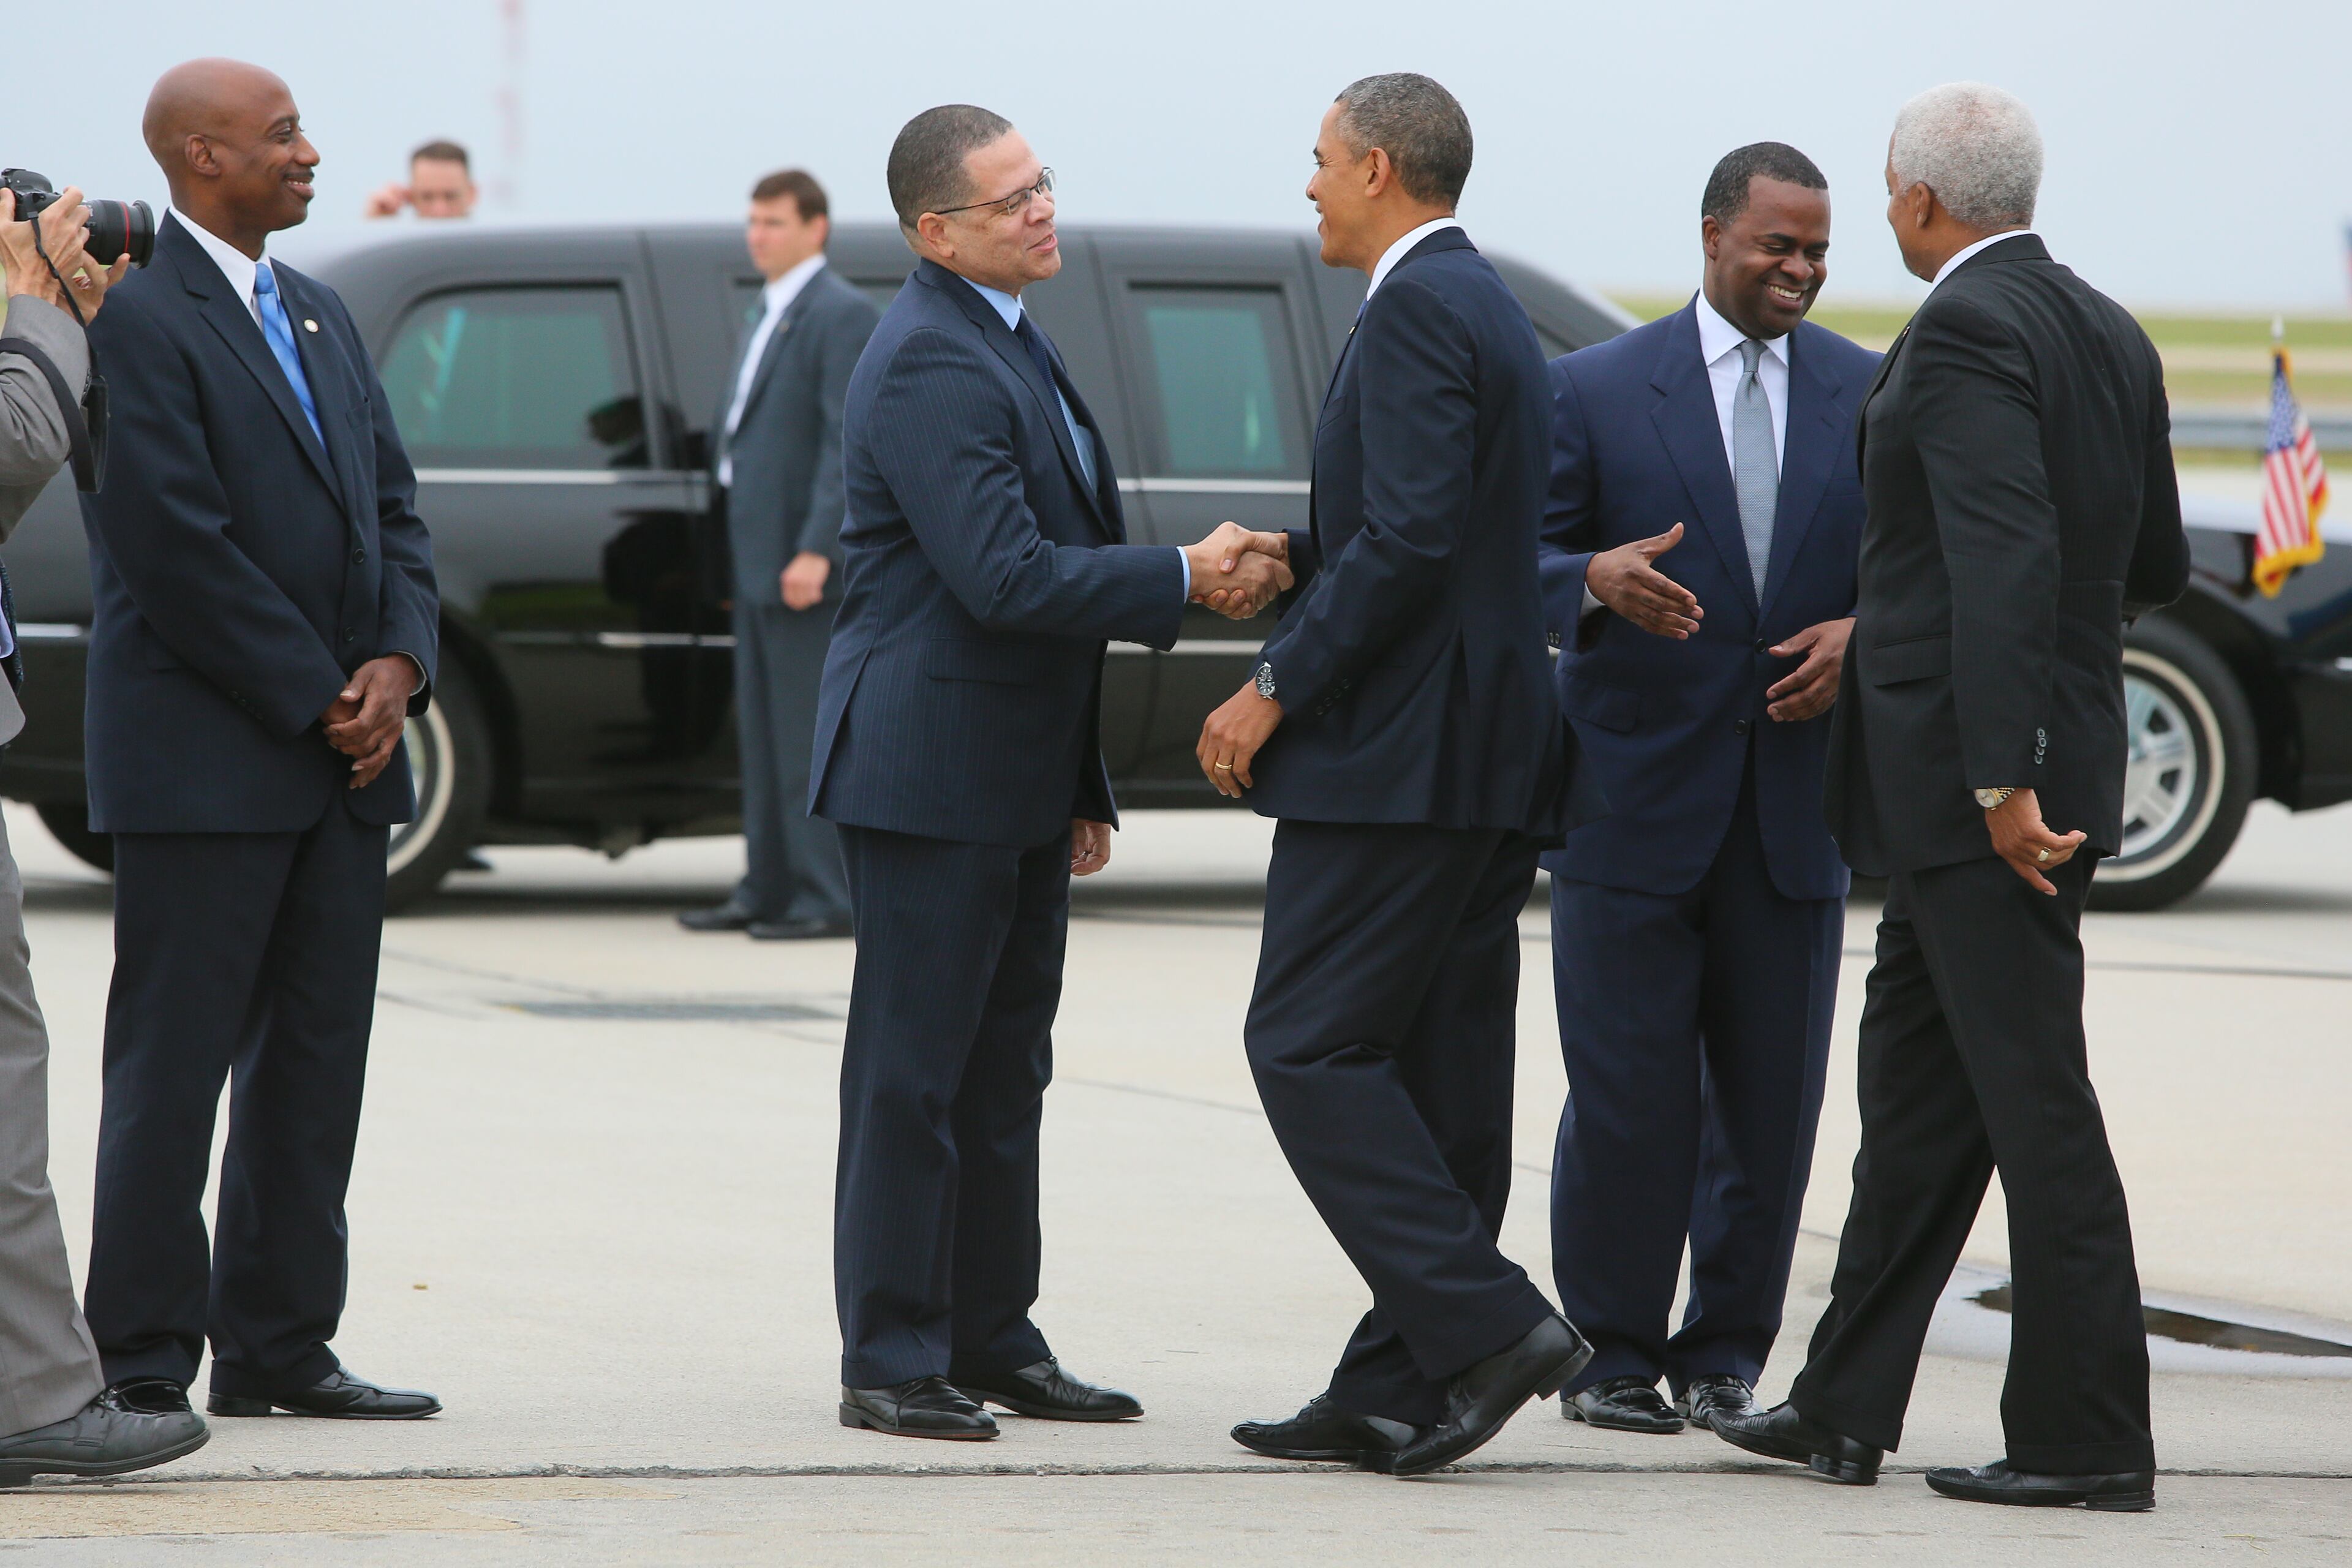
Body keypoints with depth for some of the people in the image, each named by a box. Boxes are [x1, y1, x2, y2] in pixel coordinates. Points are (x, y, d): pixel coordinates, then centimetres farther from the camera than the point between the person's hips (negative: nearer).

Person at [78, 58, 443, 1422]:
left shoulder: (319, 318, 17)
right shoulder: (137, 318, -11)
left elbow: (393, 508, 16)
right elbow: (176, 548, -17)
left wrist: (398, 665, -1)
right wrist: (315, 699, -13)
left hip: (341, 756, 8)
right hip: (204, 765, -8)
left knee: (318, 1059, 9)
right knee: (174, 1062, -3)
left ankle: (279, 1346, 14)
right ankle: (142, 1356, 1)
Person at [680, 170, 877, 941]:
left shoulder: (842, 316, -11)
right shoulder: (771, 314, 19)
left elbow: (850, 443, -18)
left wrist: (815, 551, -25)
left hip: (804, 559, -10)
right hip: (759, 556, 10)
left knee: (809, 732, -9)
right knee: (763, 732, 11)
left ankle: (827, 899, -8)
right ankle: (768, 890, 15)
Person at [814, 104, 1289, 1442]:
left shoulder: (1013, 342, 16)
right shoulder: (930, 363, -17)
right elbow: (1004, 577, -25)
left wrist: (1081, 782, 20)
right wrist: (1185, 579, -20)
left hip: (1018, 777, 10)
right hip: (931, 768, -10)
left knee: (1005, 1070, 13)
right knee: (914, 1072, -5)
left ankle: (994, 1343, 19)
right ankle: (891, 1361, -1)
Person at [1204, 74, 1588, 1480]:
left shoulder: (1417, 311, -13)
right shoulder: (1492, 309, 19)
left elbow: (1408, 540, -22)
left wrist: (1275, 694, -16)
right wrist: (1286, 567, 15)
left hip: (1401, 754, -10)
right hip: (1489, 753, 10)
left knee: (1311, 1047, -8)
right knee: (1441, 1072, 8)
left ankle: (1485, 1324, -15)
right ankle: (1397, 1390, 11)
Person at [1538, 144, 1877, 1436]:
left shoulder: (1872, 396, 9)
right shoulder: (1596, 390, 1)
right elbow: (1521, 565, 0)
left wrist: (1864, 632, -10)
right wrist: (1599, 580, -22)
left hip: (1797, 804, 3)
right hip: (1633, 797, -2)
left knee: (1771, 1103, 3)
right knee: (1628, 1098, -4)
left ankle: (1723, 1354, 14)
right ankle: (1613, 1354, 8)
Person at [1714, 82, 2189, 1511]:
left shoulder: (1966, 332, -15)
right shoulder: (2108, 335, 12)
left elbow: (2008, 558, -25)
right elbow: (2158, 570, 19)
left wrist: (2002, 776, -26)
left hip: (1975, 776, -9)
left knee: (2034, 1100, -6)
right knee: (1918, 1085, 14)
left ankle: (2089, 1440, -4)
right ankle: (1847, 1409, 20)